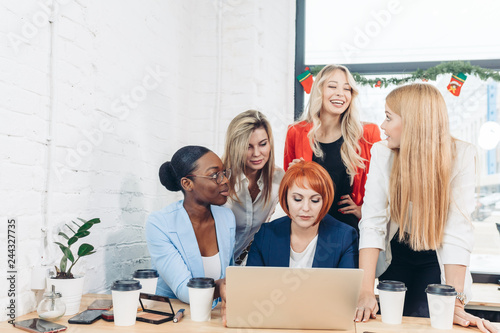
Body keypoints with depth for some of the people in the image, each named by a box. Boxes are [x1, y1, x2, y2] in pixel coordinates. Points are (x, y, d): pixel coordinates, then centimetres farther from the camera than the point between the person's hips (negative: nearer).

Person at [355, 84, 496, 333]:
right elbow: (373, 222, -22)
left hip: (435, 260, -2)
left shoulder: (461, 156, -22)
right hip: (395, 254, 2)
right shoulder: (382, 153, -16)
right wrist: (366, 291, -30)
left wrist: (455, 302, -31)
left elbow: (457, 230, -26)